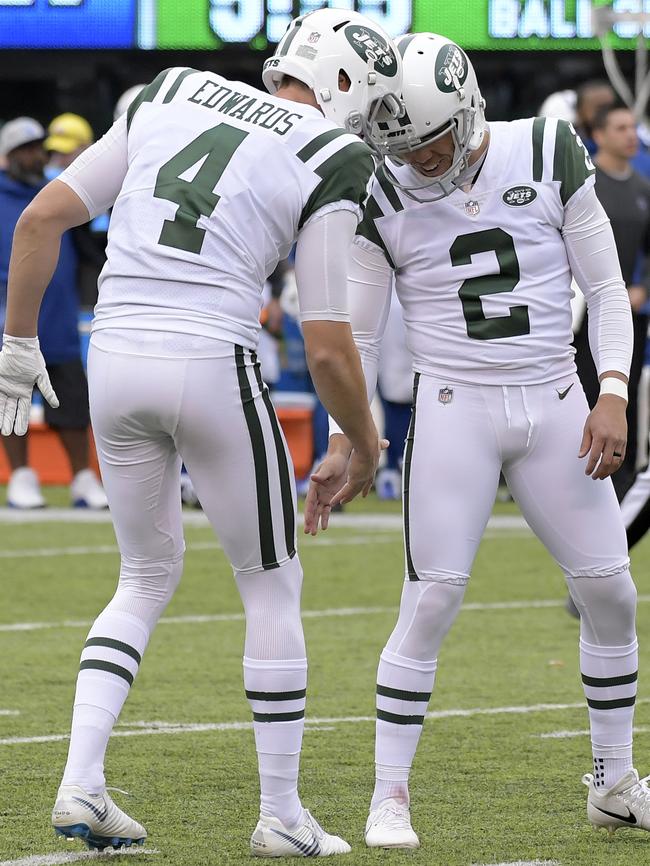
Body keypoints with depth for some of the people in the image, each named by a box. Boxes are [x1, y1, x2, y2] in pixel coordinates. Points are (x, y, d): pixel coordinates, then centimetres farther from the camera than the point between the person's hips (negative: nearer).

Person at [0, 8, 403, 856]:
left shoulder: (168, 97, 14)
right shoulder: (330, 166, -1)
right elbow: (327, 348, -4)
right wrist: (365, 446, 13)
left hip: (116, 363, 5)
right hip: (212, 365, -5)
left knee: (149, 573, 23)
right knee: (273, 587, 13)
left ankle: (81, 781, 10)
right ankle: (282, 816, 16)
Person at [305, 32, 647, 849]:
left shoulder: (548, 154, -2)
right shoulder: (386, 198, -3)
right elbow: (356, 336, 3)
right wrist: (342, 443, -6)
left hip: (554, 407, 2)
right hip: (455, 412, -2)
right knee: (431, 600, -10)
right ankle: (390, 795, -2)